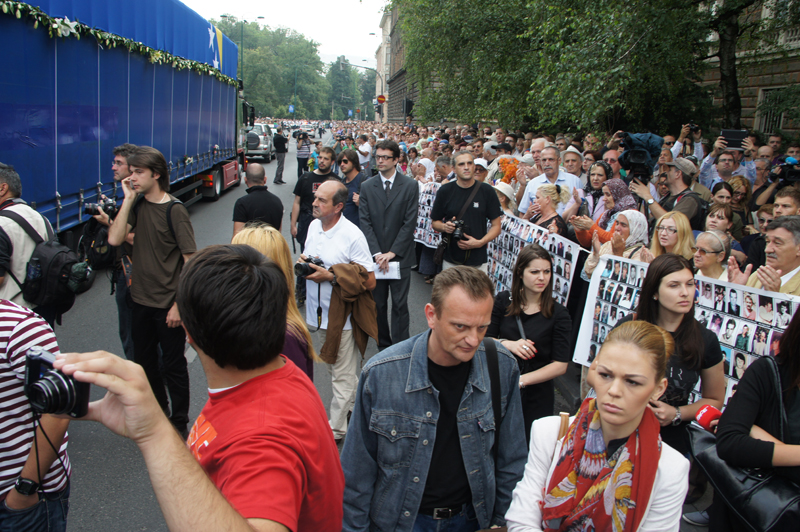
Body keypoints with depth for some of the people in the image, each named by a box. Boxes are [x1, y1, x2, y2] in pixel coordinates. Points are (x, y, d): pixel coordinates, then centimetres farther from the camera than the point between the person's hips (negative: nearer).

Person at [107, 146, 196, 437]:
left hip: (167, 304, -6)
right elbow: (114, 239, -10)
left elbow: (190, 260, -16)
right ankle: (159, 407, 41)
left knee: (173, 366, 7)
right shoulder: (138, 205, 3)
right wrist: (128, 199, -12)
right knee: (144, 360, 20)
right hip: (140, 300, 6)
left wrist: (179, 305, -17)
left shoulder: (174, 211, -15)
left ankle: (180, 423, 24)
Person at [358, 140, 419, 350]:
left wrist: (392, 252, -12)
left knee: (400, 305, 2)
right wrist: (377, 253, -11)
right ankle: (383, 346, 23)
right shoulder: (367, 187, 5)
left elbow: (410, 222, -7)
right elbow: (365, 222, 0)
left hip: (400, 256, -2)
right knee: (378, 305, 10)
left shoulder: (410, 186, -2)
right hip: (375, 257, 2)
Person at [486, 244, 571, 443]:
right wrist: (508, 344, -21)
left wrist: (521, 380, -18)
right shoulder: (503, 301, -4)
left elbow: (560, 365, -11)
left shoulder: (558, 314, -9)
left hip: (537, 397, -1)